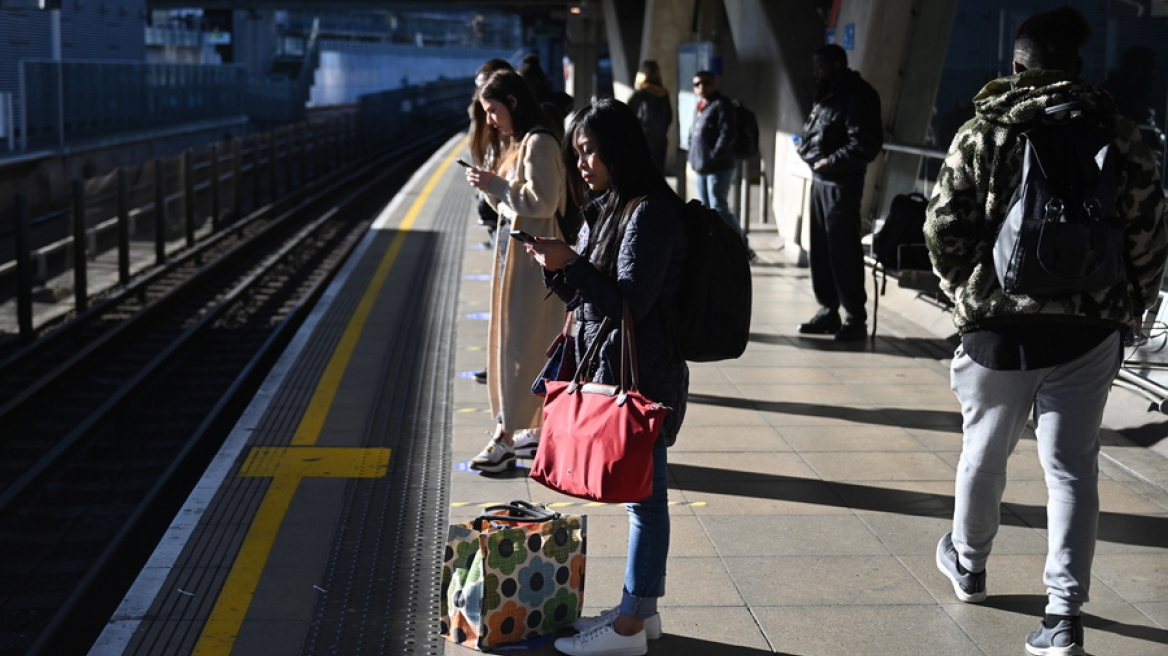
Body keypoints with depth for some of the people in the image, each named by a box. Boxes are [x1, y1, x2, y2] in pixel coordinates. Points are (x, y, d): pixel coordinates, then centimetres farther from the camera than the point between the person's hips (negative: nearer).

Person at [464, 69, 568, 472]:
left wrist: (495, 185, -17)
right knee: (530, 346, 12)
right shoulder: (518, 142, 17)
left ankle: (504, 438, -4)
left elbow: (543, 201, -23)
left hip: (531, 256, -10)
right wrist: (490, 187, 2)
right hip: (515, 251, 10)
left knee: (519, 344, -7)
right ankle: (537, 430, 19)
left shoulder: (539, 144, -15)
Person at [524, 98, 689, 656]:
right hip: (612, 368, 10)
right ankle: (640, 609, 25)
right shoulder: (609, 208, 13)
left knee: (644, 495, -1)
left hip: (641, 375, -10)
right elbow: (588, 295, 15)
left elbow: (631, 302, -21)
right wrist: (557, 267, -2)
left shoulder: (651, 213, -17)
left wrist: (569, 264, -21)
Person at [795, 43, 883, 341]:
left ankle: (855, 319, 0)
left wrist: (830, 161, -17)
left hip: (841, 183, -9)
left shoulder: (858, 96, -11)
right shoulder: (827, 95, 17)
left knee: (843, 250, -6)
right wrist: (808, 151, 3)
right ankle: (828, 311, 21)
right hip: (820, 180, 9)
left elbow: (864, 145, -18)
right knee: (820, 249, 12)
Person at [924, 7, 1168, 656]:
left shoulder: (985, 129, -3)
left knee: (984, 454, 18)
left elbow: (943, 227, -7)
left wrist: (966, 291, 8)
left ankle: (968, 565, 39)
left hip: (999, 321, -1)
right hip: (1088, 328, 1)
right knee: (1072, 468, 5)